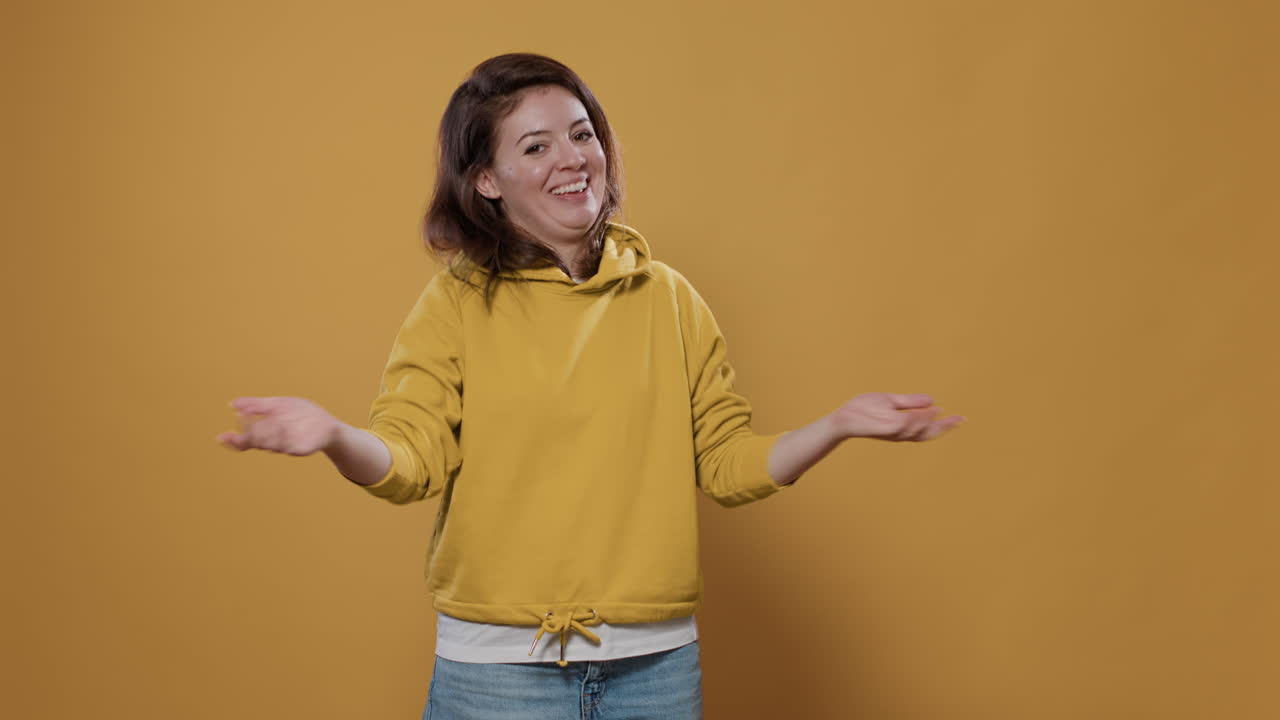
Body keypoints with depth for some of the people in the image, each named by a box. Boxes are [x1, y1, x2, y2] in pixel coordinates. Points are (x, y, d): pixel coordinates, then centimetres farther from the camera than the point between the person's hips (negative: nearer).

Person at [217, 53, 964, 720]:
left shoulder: (669, 299, 5)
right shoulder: (457, 304, -2)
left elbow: (729, 461, 6)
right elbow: (414, 459, -10)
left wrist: (837, 426, -9)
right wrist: (335, 438, -29)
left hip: (657, 659, 2)